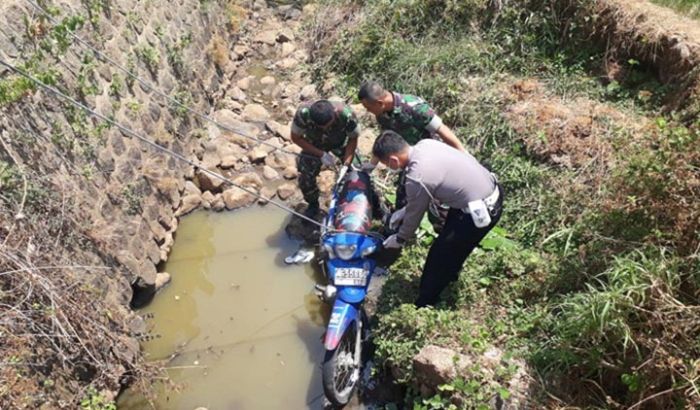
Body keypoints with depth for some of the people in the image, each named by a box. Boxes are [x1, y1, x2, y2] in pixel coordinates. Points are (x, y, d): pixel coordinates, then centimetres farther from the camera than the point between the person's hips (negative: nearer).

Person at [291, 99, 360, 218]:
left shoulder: (347, 115, -38)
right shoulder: (303, 114, -38)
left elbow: (353, 139, -18)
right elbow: (296, 138, -19)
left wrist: (347, 163, -29)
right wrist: (321, 154, -27)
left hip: (341, 143, 0)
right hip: (314, 146, 0)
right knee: (305, 178, -10)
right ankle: (313, 205, 20)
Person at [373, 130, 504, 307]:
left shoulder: (416, 179, -26)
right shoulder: (426, 144, -2)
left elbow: (415, 214, -8)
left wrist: (399, 239, 11)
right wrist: (405, 209, 18)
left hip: (481, 211, -9)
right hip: (491, 188, 9)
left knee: (440, 255, 9)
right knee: (449, 239, 31)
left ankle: (424, 305, 26)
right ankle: (450, 274, 56)